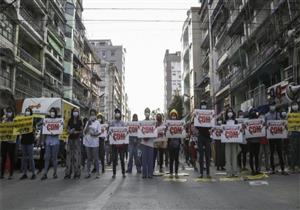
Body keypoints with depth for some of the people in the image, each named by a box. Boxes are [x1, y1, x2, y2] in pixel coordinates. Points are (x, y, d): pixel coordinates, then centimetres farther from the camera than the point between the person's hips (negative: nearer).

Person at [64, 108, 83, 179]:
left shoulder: (79, 121, 3)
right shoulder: (70, 121, 9)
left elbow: (82, 130, 3)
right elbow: (68, 129, 13)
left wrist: (77, 132, -14)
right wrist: (70, 131, -9)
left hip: (77, 139, -2)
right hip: (70, 139, 2)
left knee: (77, 156, -5)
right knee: (69, 156, -1)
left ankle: (77, 173, 0)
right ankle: (68, 173, 4)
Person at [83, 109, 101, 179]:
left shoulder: (97, 122, 0)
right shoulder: (88, 122, 9)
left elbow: (99, 132, -3)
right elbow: (84, 132, 3)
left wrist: (95, 134, -23)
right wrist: (88, 124, -7)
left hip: (95, 143, -3)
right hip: (87, 142, 3)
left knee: (96, 158, 0)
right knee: (89, 158, 10)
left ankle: (97, 173, 6)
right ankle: (88, 173, 16)